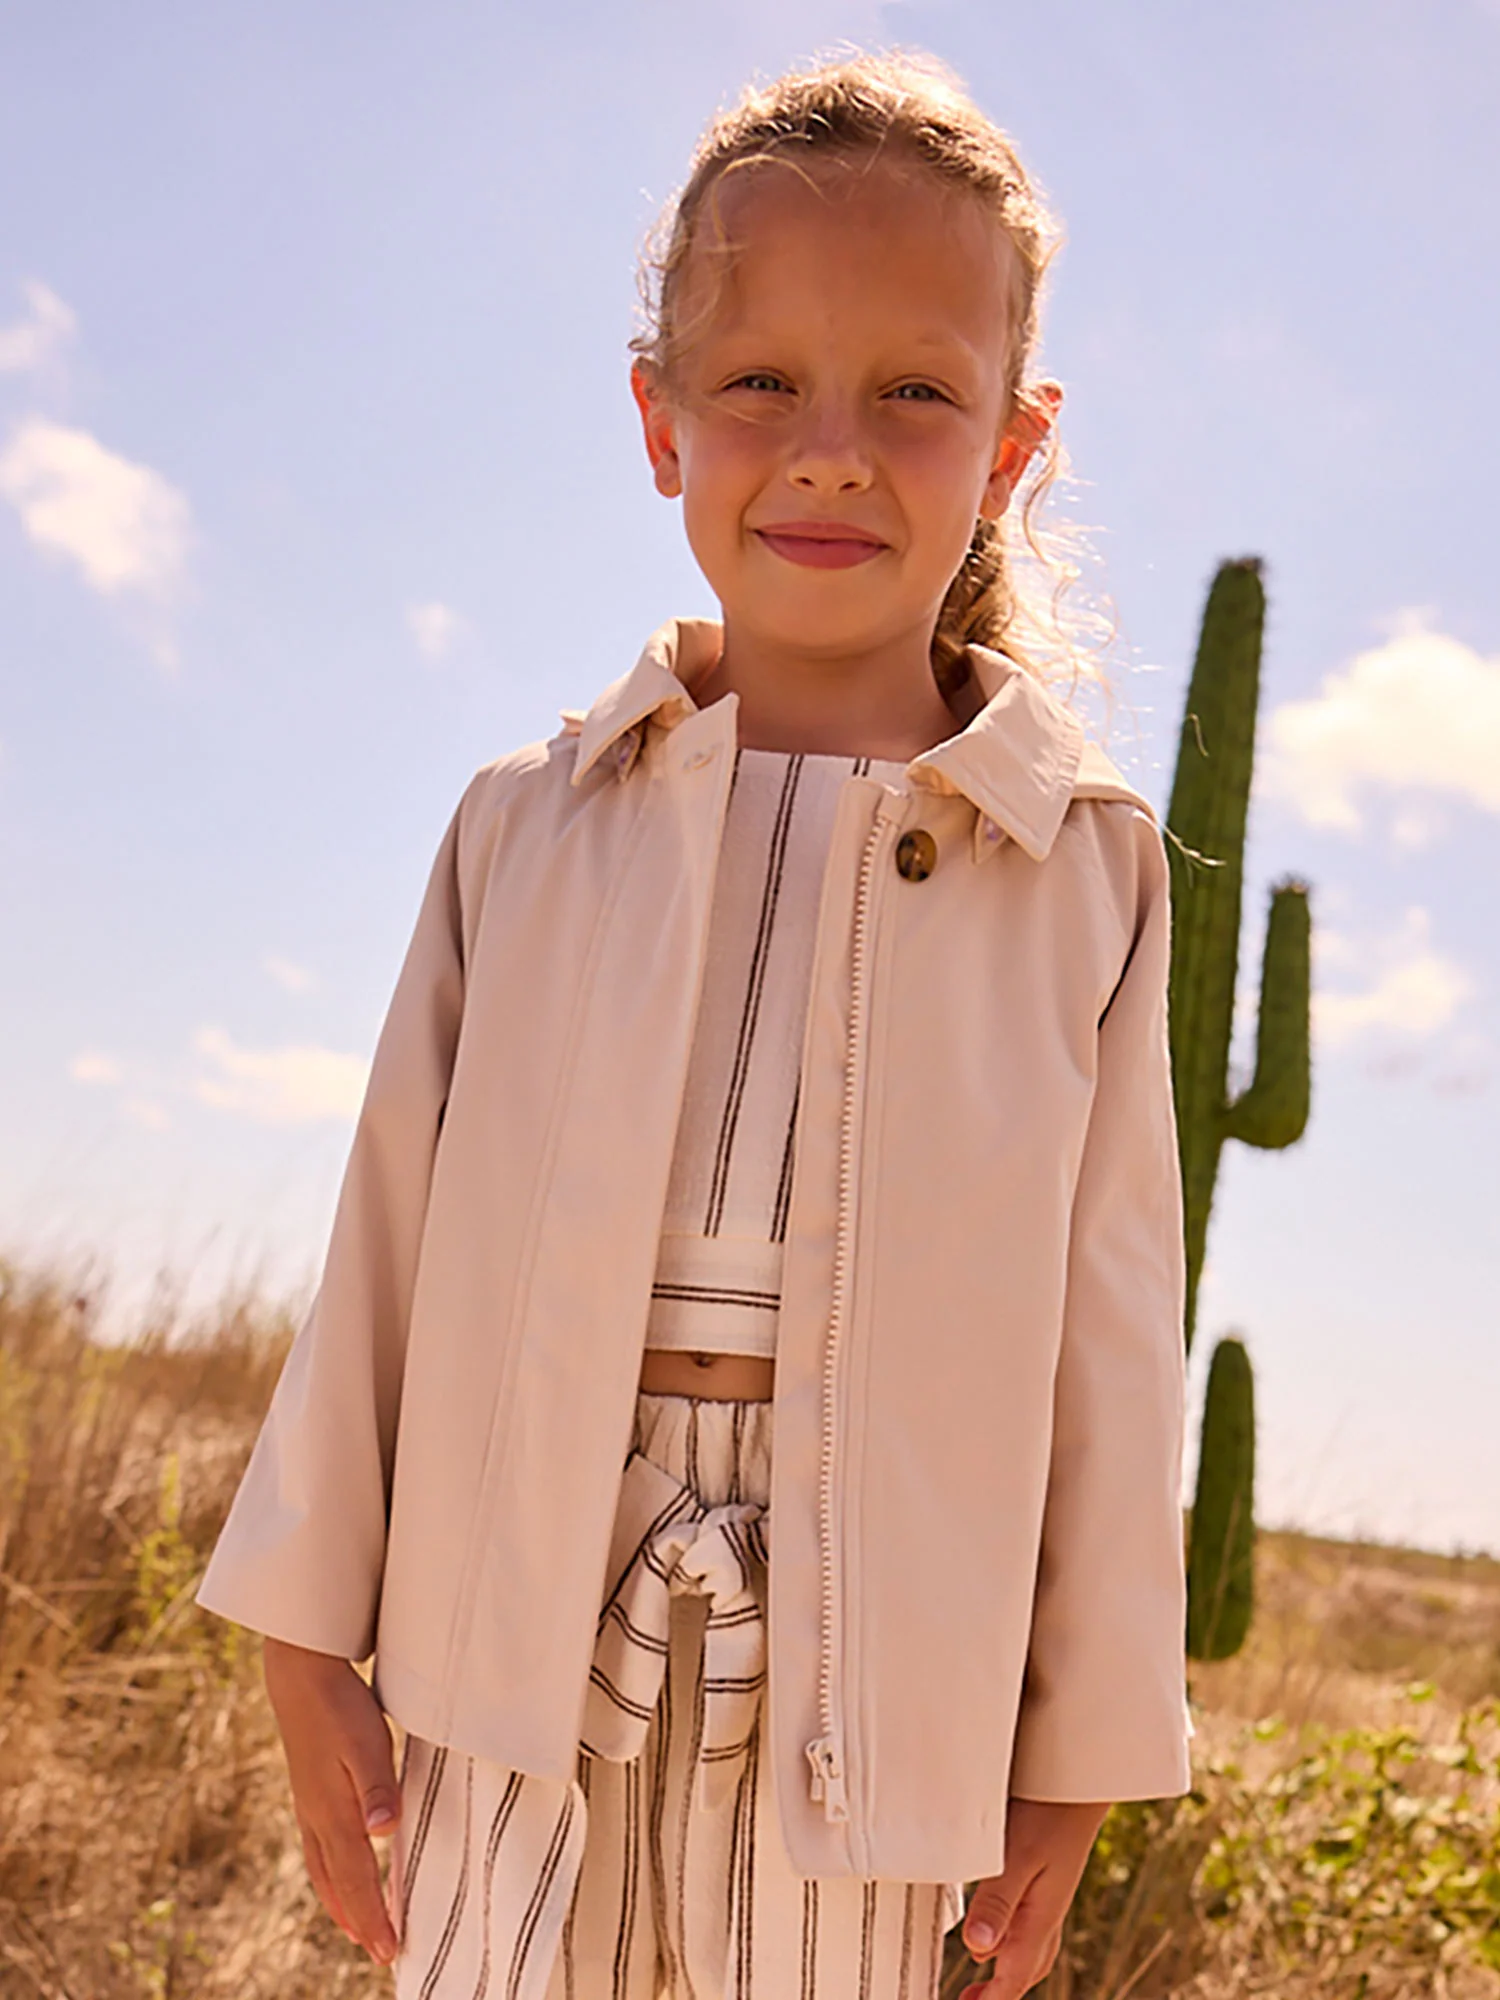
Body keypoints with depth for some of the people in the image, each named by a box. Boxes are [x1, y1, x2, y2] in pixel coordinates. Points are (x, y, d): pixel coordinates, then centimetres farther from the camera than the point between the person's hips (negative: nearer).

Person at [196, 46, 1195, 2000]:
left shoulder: (1086, 866, -1)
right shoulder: (530, 825, 3)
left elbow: (1110, 1332, 1)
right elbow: (394, 1244, 5)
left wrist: (1078, 1754, 4)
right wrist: (311, 1643, 6)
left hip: (865, 1669, -1)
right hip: (524, 1640, 1)